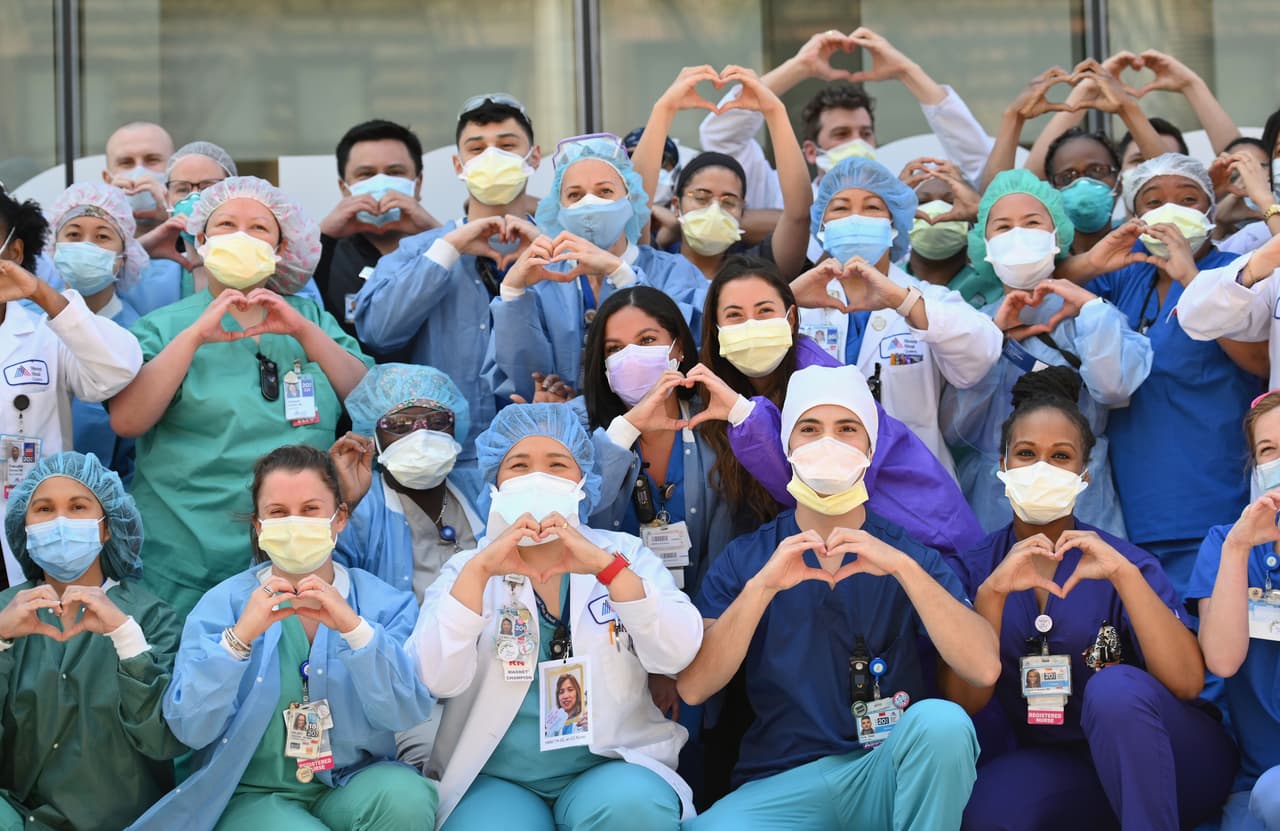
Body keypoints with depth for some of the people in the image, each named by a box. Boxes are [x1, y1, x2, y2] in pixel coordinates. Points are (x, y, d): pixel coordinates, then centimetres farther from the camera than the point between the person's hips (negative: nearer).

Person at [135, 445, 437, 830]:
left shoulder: (384, 602, 1)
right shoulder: (222, 605, -2)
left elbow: (407, 713, -13)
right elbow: (190, 729, -12)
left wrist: (354, 628, -25)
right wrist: (239, 635, -24)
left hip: (354, 783, 2)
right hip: (252, 794, -1)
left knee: (405, 799, -29)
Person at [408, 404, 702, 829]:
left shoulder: (624, 555, 7)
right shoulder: (467, 569, 6)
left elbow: (676, 654, -11)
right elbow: (435, 679, -12)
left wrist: (606, 566, -23)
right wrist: (479, 570, -22)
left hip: (610, 766, 1)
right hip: (495, 777, -1)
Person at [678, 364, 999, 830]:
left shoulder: (909, 555, 6)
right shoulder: (744, 559, 8)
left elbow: (984, 669, -11)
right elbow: (692, 688, -6)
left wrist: (903, 567, -20)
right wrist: (762, 586, -18)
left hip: (886, 775, 1)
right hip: (779, 786, -1)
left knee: (942, 721, -31)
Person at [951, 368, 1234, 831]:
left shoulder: (1121, 561, -4)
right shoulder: (973, 568, 2)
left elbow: (1188, 684, -17)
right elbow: (964, 703, -9)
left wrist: (1124, 574, -27)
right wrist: (991, 594, -23)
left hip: (1168, 760, -1)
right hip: (1051, 769, 1)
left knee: (1115, 686, -33)